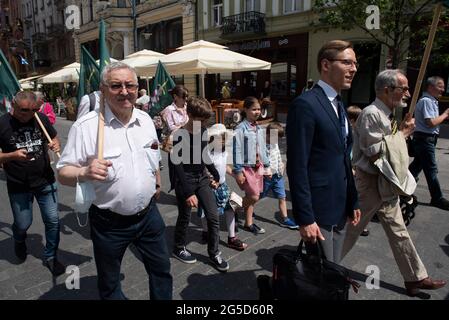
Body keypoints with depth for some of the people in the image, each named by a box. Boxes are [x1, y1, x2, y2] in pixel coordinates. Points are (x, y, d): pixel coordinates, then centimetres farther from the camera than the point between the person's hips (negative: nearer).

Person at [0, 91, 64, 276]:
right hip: (18, 186, -1)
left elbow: (54, 137, 11)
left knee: (52, 220, 4)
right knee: (23, 224, 13)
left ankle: (50, 257, 25)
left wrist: (55, 144, -11)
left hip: (45, 182, 2)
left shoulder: (41, 118, -4)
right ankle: (19, 241, 50)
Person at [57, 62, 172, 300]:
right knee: (109, 284, 18)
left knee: (161, 270, 21)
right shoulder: (85, 126, -16)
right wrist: (84, 173, -33)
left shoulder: (145, 119, 1)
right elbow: (63, 174, -14)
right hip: (109, 223, -4)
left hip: (148, 215, 4)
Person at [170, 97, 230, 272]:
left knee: (213, 216, 2)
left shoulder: (202, 131, 3)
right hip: (185, 181, -6)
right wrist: (188, 193, -23)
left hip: (202, 178, 6)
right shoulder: (180, 136, -17)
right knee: (185, 217, 9)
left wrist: (215, 175, 20)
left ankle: (214, 253, 16)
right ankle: (179, 248, 33)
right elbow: (178, 166, -19)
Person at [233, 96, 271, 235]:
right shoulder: (241, 129, -14)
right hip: (246, 167, -7)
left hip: (258, 166, 7)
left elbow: (263, 149, 15)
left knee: (250, 196, 13)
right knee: (254, 196, -9)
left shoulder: (259, 129, 8)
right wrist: (238, 171, -16)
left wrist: (267, 167, 15)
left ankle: (249, 223, 24)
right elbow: (237, 150, -15)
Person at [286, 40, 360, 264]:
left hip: (340, 209, 9)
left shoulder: (338, 105, 13)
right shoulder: (305, 104, -16)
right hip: (318, 211, -9)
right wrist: (305, 218, -21)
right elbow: (297, 167, -20)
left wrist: (352, 202, 16)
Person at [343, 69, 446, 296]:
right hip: (369, 183, -9)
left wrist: (403, 130, 2)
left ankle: (416, 278, 28)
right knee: (351, 229, 6)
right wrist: (401, 133, -14)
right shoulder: (371, 114, -20)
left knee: (398, 230, 16)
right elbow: (375, 154, -23)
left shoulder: (389, 115, 10)